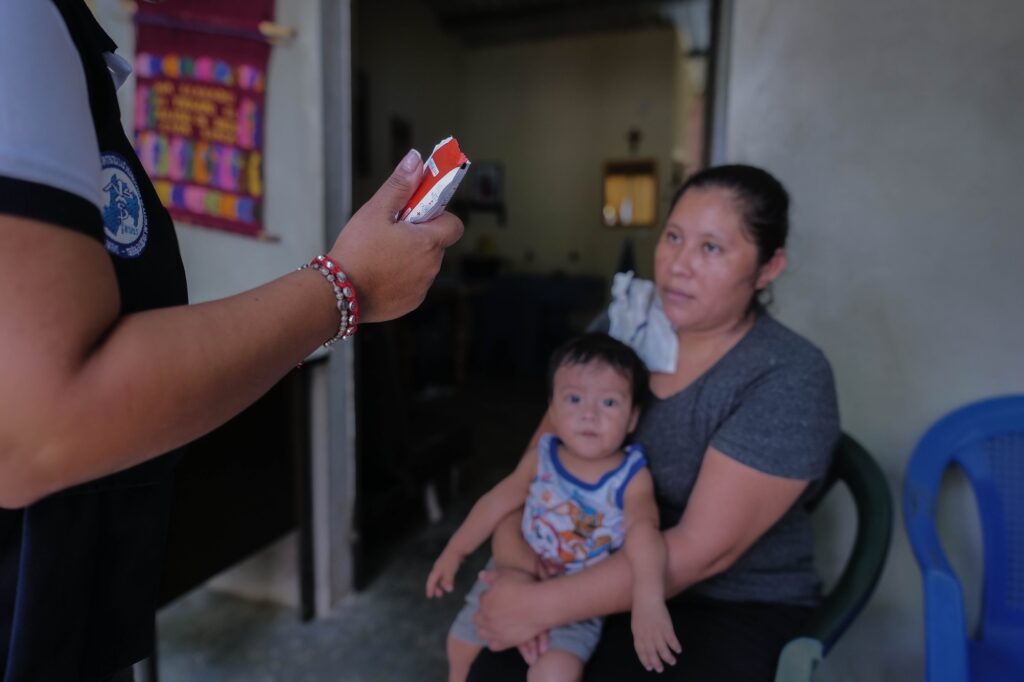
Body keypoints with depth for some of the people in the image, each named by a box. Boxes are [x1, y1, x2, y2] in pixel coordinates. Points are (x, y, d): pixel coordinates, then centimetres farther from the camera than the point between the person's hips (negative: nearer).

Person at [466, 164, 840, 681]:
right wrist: (511, 558, -18)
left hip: (738, 608, -3)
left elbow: (704, 550, -23)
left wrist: (541, 606, -23)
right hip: (613, 581, 4)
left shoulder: (790, 378, -18)